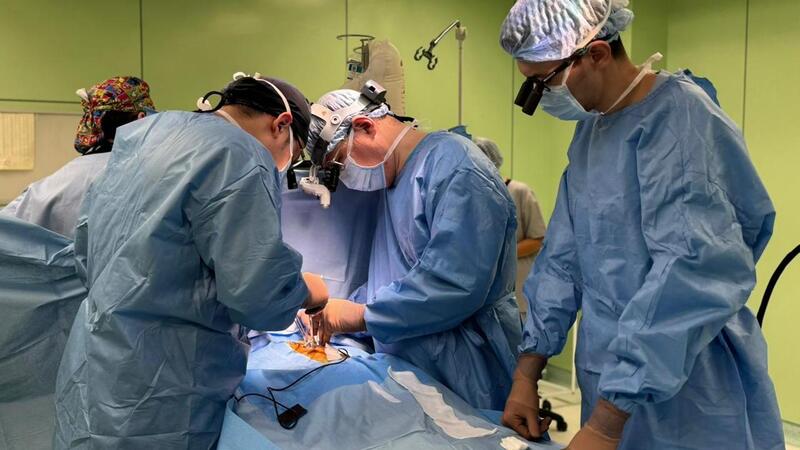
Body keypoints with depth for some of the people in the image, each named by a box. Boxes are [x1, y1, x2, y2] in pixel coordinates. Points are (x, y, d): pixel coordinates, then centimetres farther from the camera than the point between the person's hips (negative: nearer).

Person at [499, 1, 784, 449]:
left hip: (690, 403, -7)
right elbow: (563, 258, 8)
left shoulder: (677, 116, -18)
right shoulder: (590, 129, 8)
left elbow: (694, 273, -28)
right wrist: (526, 374, 4)